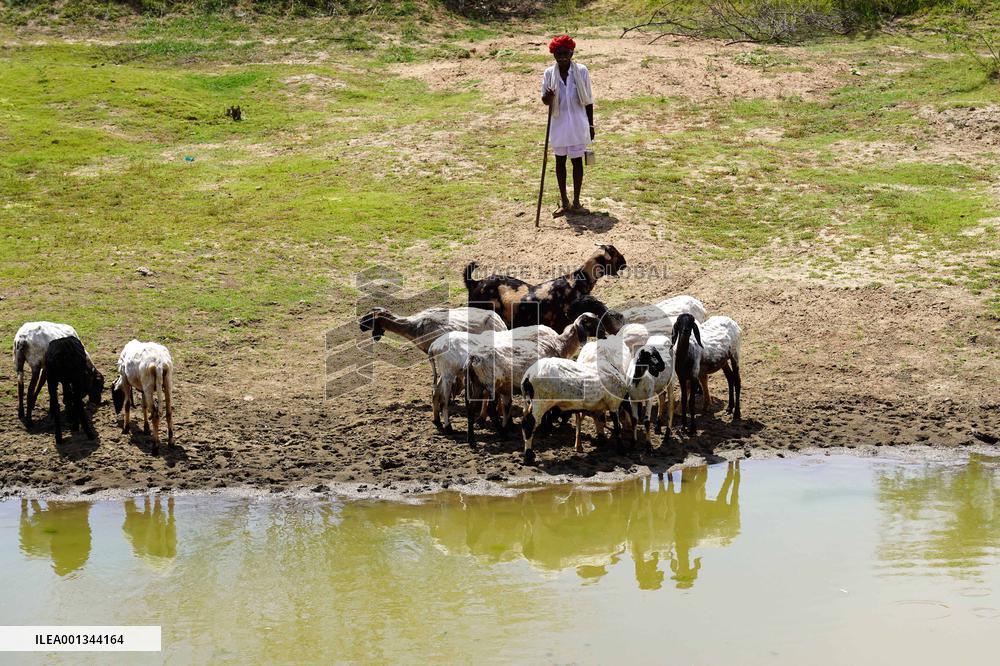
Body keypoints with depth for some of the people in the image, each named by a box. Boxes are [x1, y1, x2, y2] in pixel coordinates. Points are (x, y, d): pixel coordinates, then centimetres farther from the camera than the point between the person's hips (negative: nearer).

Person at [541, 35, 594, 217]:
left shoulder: (581, 72, -5)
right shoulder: (549, 74, -2)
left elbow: (588, 100, 1)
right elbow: (545, 101, 2)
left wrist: (590, 125, 2)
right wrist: (548, 96, -22)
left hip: (577, 124, -2)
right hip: (559, 124, 2)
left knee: (577, 161, 3)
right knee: (560, 161, 9)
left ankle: (576, 202, 12)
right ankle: (564, 203, 19)